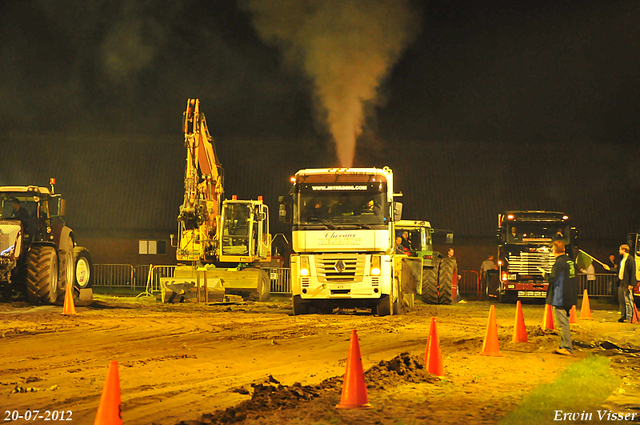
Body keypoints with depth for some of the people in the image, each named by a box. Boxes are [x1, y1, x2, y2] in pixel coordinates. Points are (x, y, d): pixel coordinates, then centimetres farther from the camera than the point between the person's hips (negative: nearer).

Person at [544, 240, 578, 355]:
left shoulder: (559, 263, -16)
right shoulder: (571, 262, 11)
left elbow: (552, 279, -18)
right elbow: (574, 279, 18)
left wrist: (546, 275, 2)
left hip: (560, 299, -9)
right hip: (570, 298, 9)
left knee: (562, 324, -5)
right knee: (564, 322, 17)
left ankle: (567, 348, -6)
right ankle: (565, 346, 21)